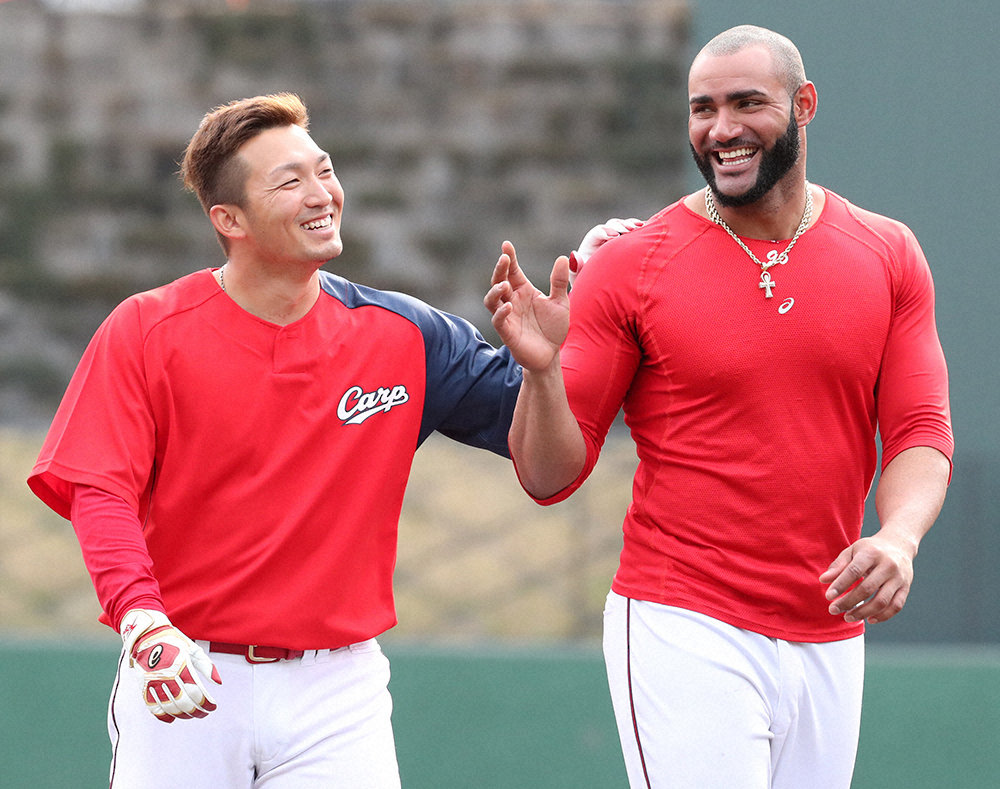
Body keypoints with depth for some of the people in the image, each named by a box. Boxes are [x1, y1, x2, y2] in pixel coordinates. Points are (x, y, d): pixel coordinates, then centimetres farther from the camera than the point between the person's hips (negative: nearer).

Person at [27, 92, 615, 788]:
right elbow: (100, 494, -11)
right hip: (185, 678, -1)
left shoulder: (402, 336, 4)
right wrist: (144, 623, -27)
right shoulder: (146, 333, -3)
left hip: (336, 686, 1)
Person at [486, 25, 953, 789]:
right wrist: (542, 370, -23)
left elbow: (920, 434, 4)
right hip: (685, 633, -4)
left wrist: (899, 535, -17)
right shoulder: (631, 267, -3)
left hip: (829, 637, 4)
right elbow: (551, 475, -2)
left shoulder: (887, 256, 6)